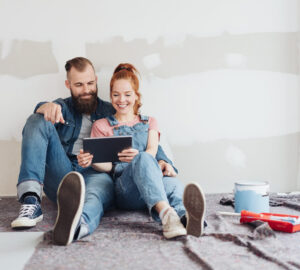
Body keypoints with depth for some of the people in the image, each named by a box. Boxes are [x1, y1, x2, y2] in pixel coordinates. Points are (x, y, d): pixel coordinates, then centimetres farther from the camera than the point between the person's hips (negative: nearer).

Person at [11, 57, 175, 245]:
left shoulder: (112, 113, 20)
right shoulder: (63, 107, 22)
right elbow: (42, 111, -4)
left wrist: (163, 161, -11)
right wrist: (47, 107, -30)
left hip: (96, 173, -2)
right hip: (60, 176, 2)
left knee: (102, 185, -39)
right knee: (38, 121, -15)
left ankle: (75, 223, -79)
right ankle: (32, 202, -33)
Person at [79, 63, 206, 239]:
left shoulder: (149, 122, 27)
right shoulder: (102, 126, 22)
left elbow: (152, 151, 5)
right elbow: (107, 164, 10)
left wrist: (137, 156, -21)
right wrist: (92, 161, -16)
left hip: (154, 184, 2)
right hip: (123, 187, -2)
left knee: (172, 183, -36)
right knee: (143, 160, -37)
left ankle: (187, 217, -71)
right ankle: (166, 214, -63)